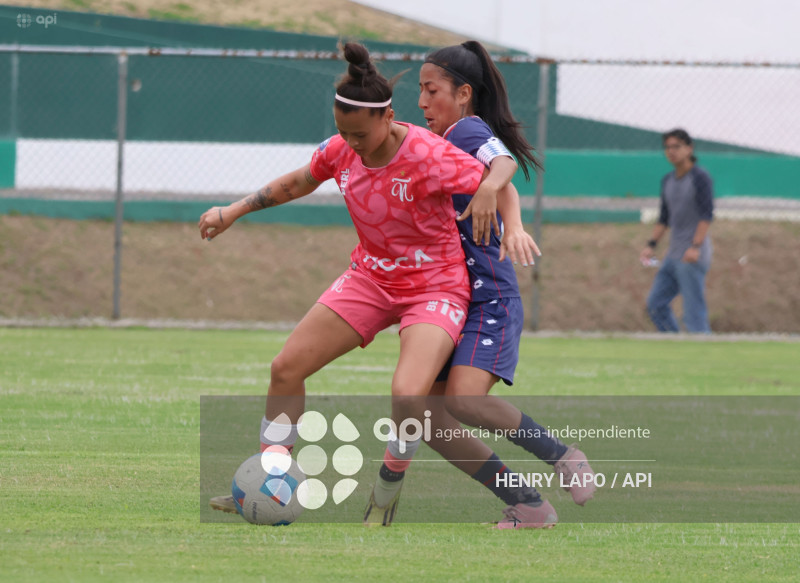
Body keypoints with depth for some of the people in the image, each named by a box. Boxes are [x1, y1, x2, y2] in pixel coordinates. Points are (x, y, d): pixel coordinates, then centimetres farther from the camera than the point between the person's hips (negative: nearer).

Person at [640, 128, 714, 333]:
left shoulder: (700, 177, -10)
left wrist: (695, 247, -27)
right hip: (674, 254, 9)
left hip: (693, 256, -9)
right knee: (656, 303, 9)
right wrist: (651, 245, 10)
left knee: (694, 312, -11)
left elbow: (707, 215, -18)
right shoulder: (668, 181, 14)